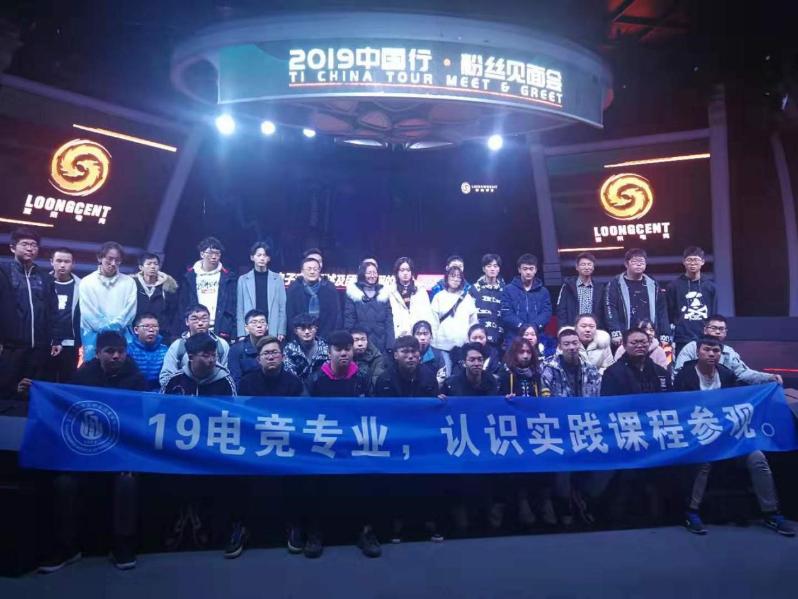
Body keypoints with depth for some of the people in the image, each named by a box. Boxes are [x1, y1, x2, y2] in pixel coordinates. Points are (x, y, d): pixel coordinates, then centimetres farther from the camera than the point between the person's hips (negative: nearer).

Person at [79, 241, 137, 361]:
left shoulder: (129, 282, 10)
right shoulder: (87, 282, 7)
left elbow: (130, 310, 1)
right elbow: (88, 313, -2)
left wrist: (115, 327, -10)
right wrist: (105, 329, -10)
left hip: (121, 332, 1)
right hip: (94, 332, -1)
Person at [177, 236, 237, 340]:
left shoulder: (227, 276, 6)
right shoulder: (190, 276, 10)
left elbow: (232, 307, 2)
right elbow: (183, 305, 10)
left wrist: (233, 333, -7)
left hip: (220, 331, -1)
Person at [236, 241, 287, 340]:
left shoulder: (277, 279, 7)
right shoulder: (243, 279, 7)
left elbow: (282, 307, 5)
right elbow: (240, 309, 5)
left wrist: (281, 332, -2)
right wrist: (241, 334, -2)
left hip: (273, 331, 0)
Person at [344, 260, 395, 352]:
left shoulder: (383, 293, 9)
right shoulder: (353, 293, 3)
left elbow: (389, 320, 7)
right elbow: (349, 319, 0)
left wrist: (390, 345, -2)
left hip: (380, 343, 2)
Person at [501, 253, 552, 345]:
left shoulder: (543, 291, 13)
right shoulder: (509, 290, 6)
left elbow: (547, 312, 3)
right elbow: (506, 313, -3)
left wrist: (535, 326, -16)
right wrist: (521, 326, -17)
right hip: (513, 339, -1)